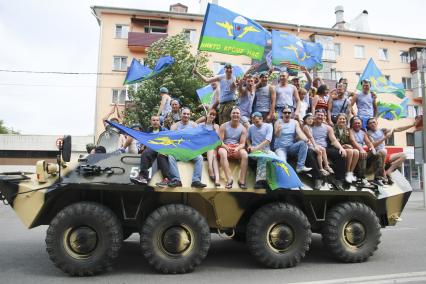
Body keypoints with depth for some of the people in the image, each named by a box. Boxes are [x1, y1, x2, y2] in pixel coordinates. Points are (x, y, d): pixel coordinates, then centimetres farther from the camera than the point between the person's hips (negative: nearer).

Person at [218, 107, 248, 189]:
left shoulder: (243, 129, 7)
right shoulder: (224, 126, 3)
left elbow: (242, 143, 0)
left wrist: (237, 148, -23)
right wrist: (227, 147, -24)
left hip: (237, 148, 1)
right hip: (225, 147, -1)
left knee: (245, 154, -31)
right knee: (222, 153, -37)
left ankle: (242, 180, -28)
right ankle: (229, 178, -38)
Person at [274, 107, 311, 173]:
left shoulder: (295, 122, 6)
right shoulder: (278, 122, -3)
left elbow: (299, 132, -10)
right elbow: (276, 135, -18)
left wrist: (306, 139, -32)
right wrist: (278, 130, -43)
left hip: (291, 147, 4)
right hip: (280, 147, -4)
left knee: (303, 143, -26)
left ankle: (300, 166, -23)